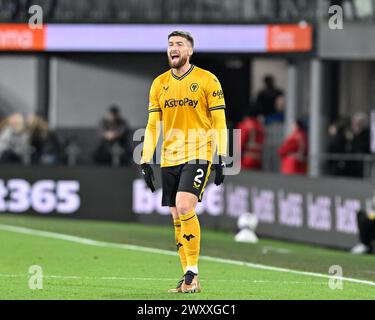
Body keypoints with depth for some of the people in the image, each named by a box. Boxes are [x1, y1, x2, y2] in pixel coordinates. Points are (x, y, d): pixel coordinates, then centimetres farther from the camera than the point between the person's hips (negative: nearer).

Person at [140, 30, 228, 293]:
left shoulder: (207, 80, -1)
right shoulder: (159, 84, 11)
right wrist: (146, 161, 5)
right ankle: (190, 280, 10)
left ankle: (193, 272, -14)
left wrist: (221, 159, -9)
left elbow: (219, 123, -2)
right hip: (170, 160, 5)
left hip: (198, 155, -5)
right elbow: (152, 125, 13)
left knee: (184, 207, -22)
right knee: (177, 219, 4)